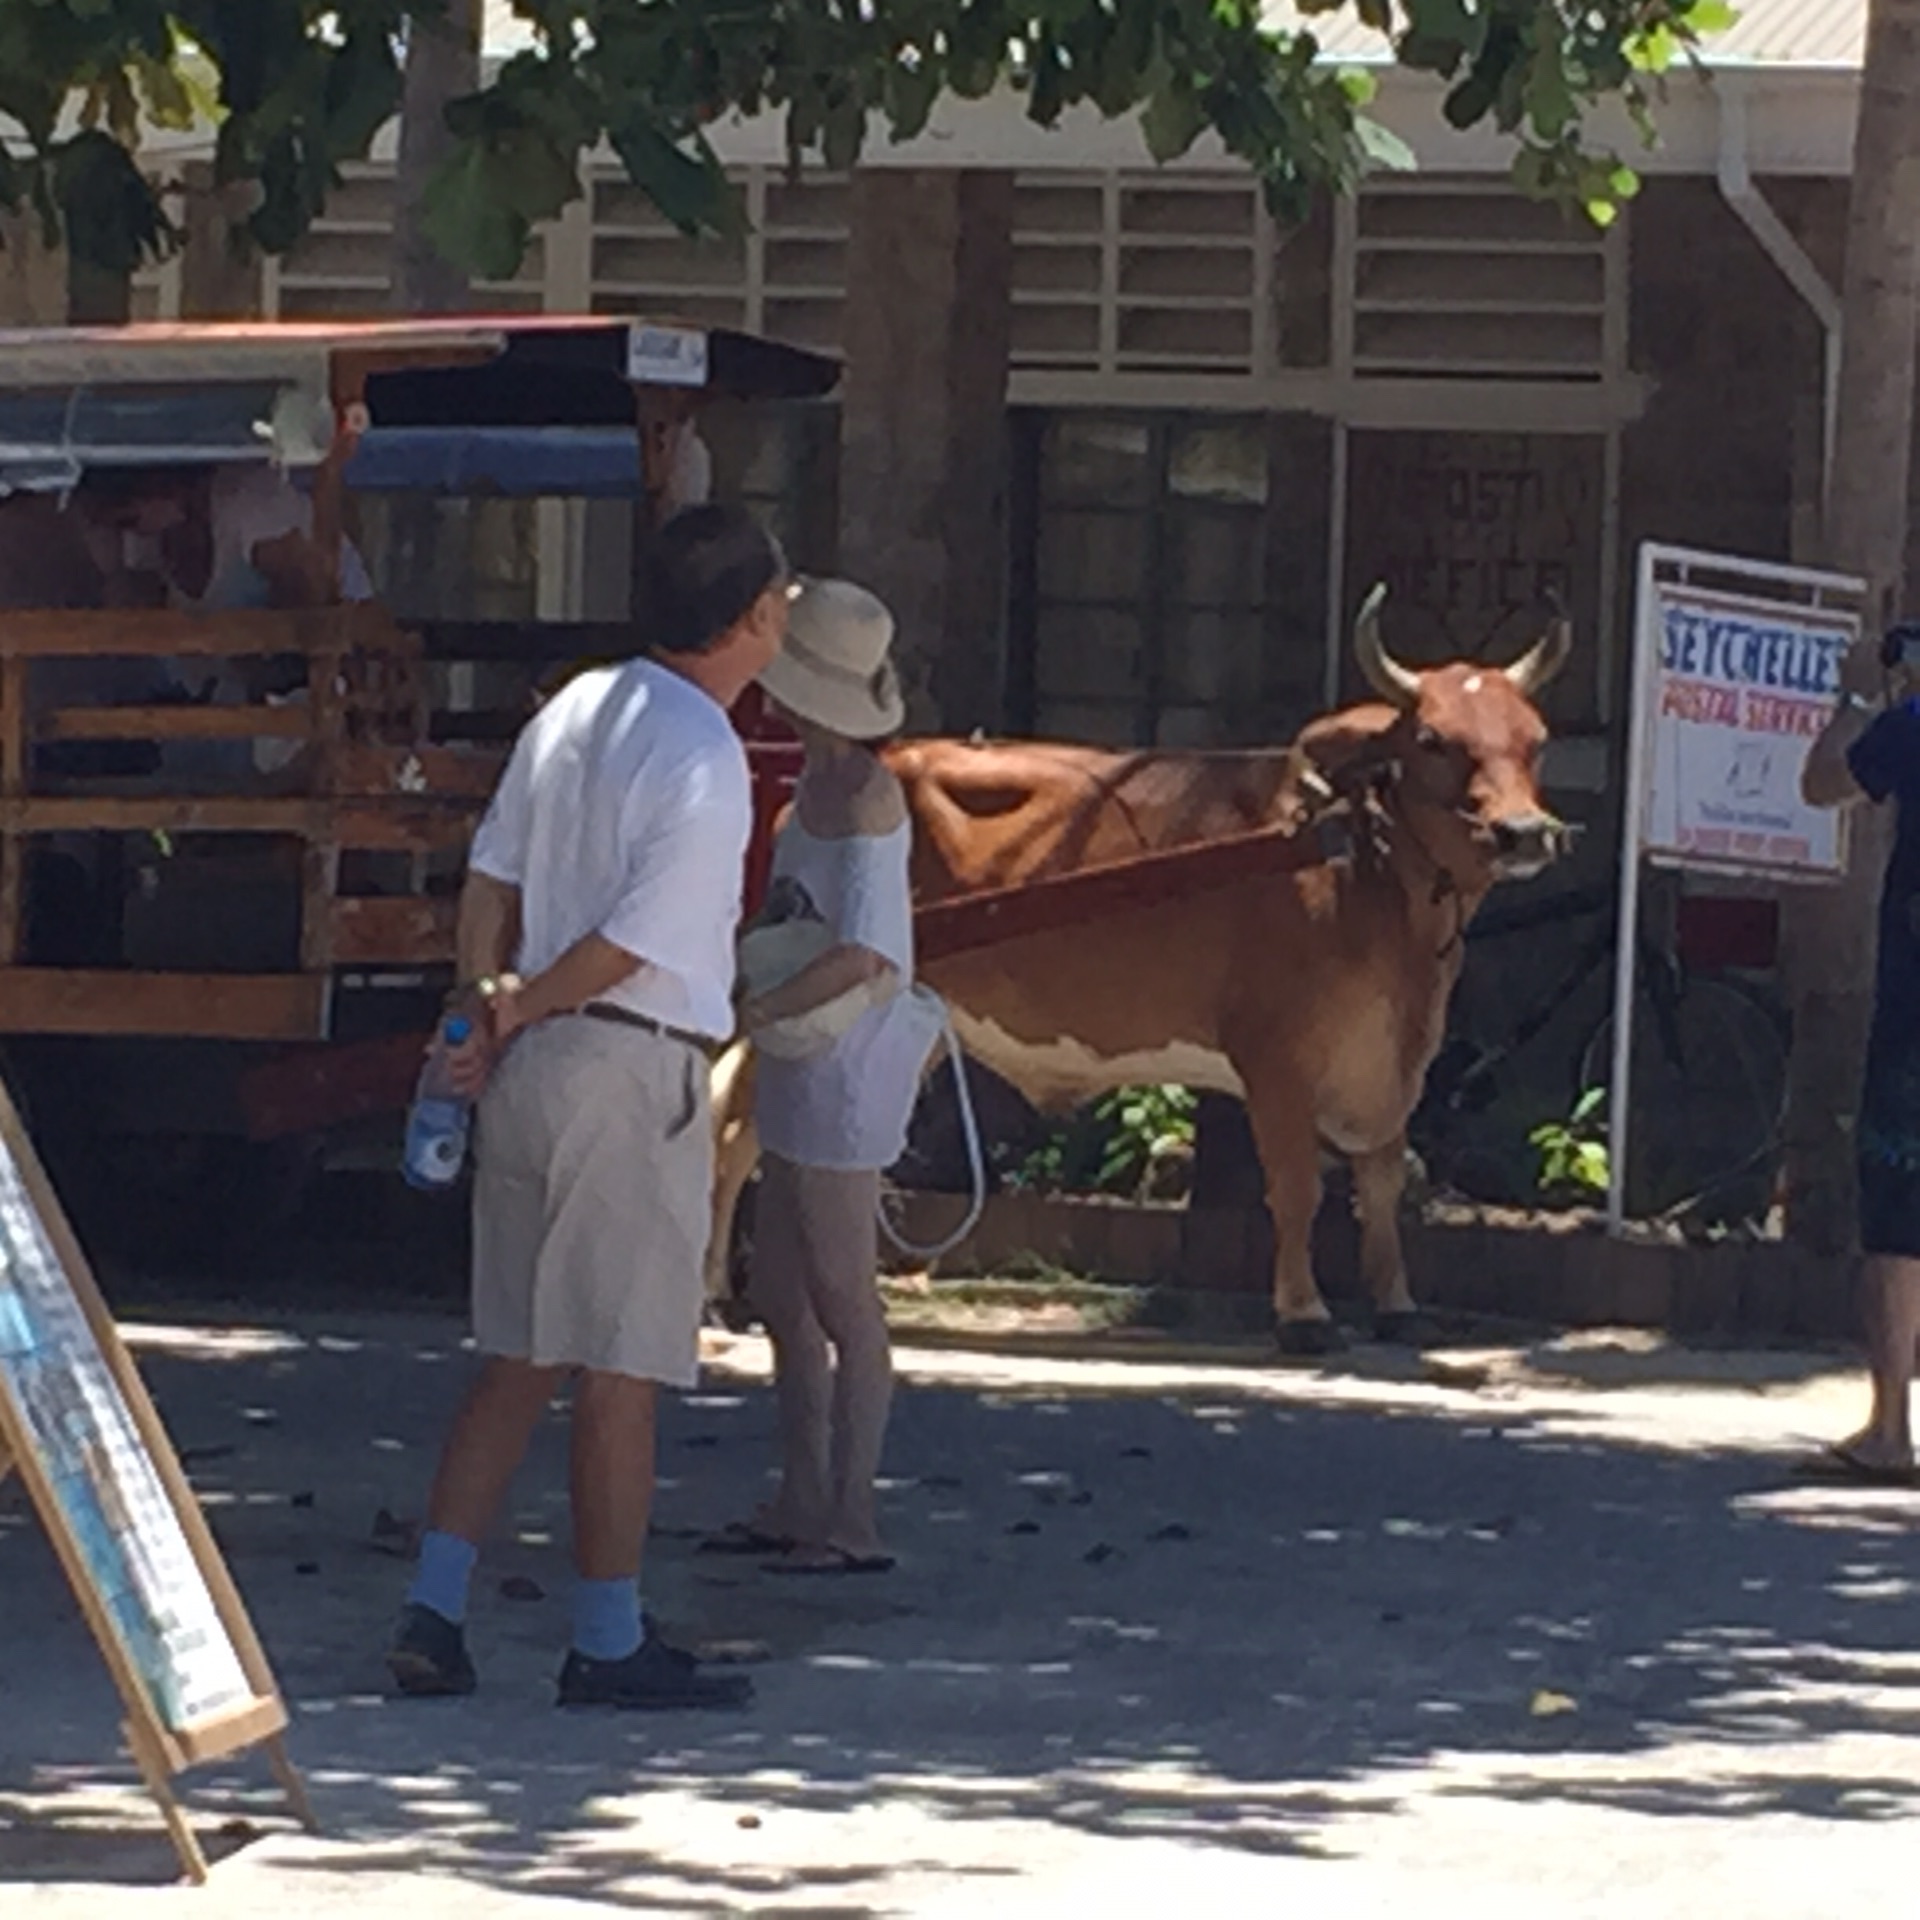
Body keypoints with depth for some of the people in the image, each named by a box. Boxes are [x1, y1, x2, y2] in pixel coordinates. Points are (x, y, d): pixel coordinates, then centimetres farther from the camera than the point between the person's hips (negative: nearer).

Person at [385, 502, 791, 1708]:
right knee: (622, 1369, 0)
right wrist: (516, 1013, -2)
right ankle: (611, 1645, 6)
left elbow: (491, 878, 11)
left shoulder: (574, 711, 8)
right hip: (630, 1074, -8)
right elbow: (630, 947, -16)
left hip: (533, 1066, 8)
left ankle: (435, 1614, 9)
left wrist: (484, 1008, 9)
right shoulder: (705, 762, -16)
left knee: (519, 1359, 13)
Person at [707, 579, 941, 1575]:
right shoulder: (820, 779, 9)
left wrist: (751, 1011, -24)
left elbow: (863, 955, -26)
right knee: (781, 1296, 14)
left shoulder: (864, 799, -18)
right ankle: (802, 1503, 22)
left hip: (844, 1067, -10)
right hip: (798, 1075, 10)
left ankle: (854, 1519, 3)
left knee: (840, 1298, -3)